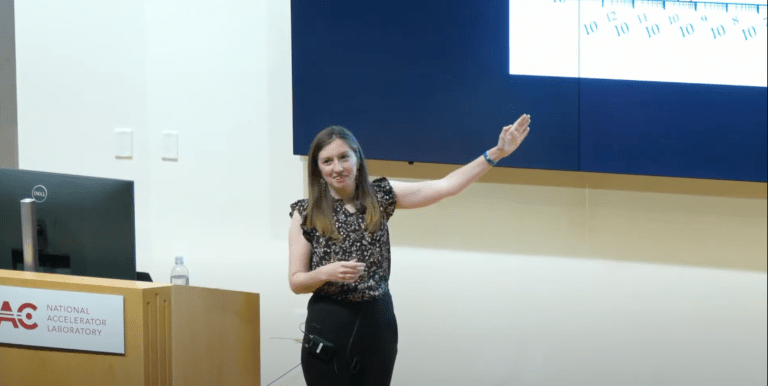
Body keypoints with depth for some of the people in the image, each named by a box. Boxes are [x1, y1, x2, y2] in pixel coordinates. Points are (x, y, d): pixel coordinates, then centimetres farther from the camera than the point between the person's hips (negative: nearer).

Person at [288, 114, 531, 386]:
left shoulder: (379, 197, 3)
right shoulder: (306, 213, -3)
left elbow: (445, 187, -2)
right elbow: (295, 282, -2)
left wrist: (496, 153, -8)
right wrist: (327, 272, -22)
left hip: (378, 322, 2)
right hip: (328, 325, -2)